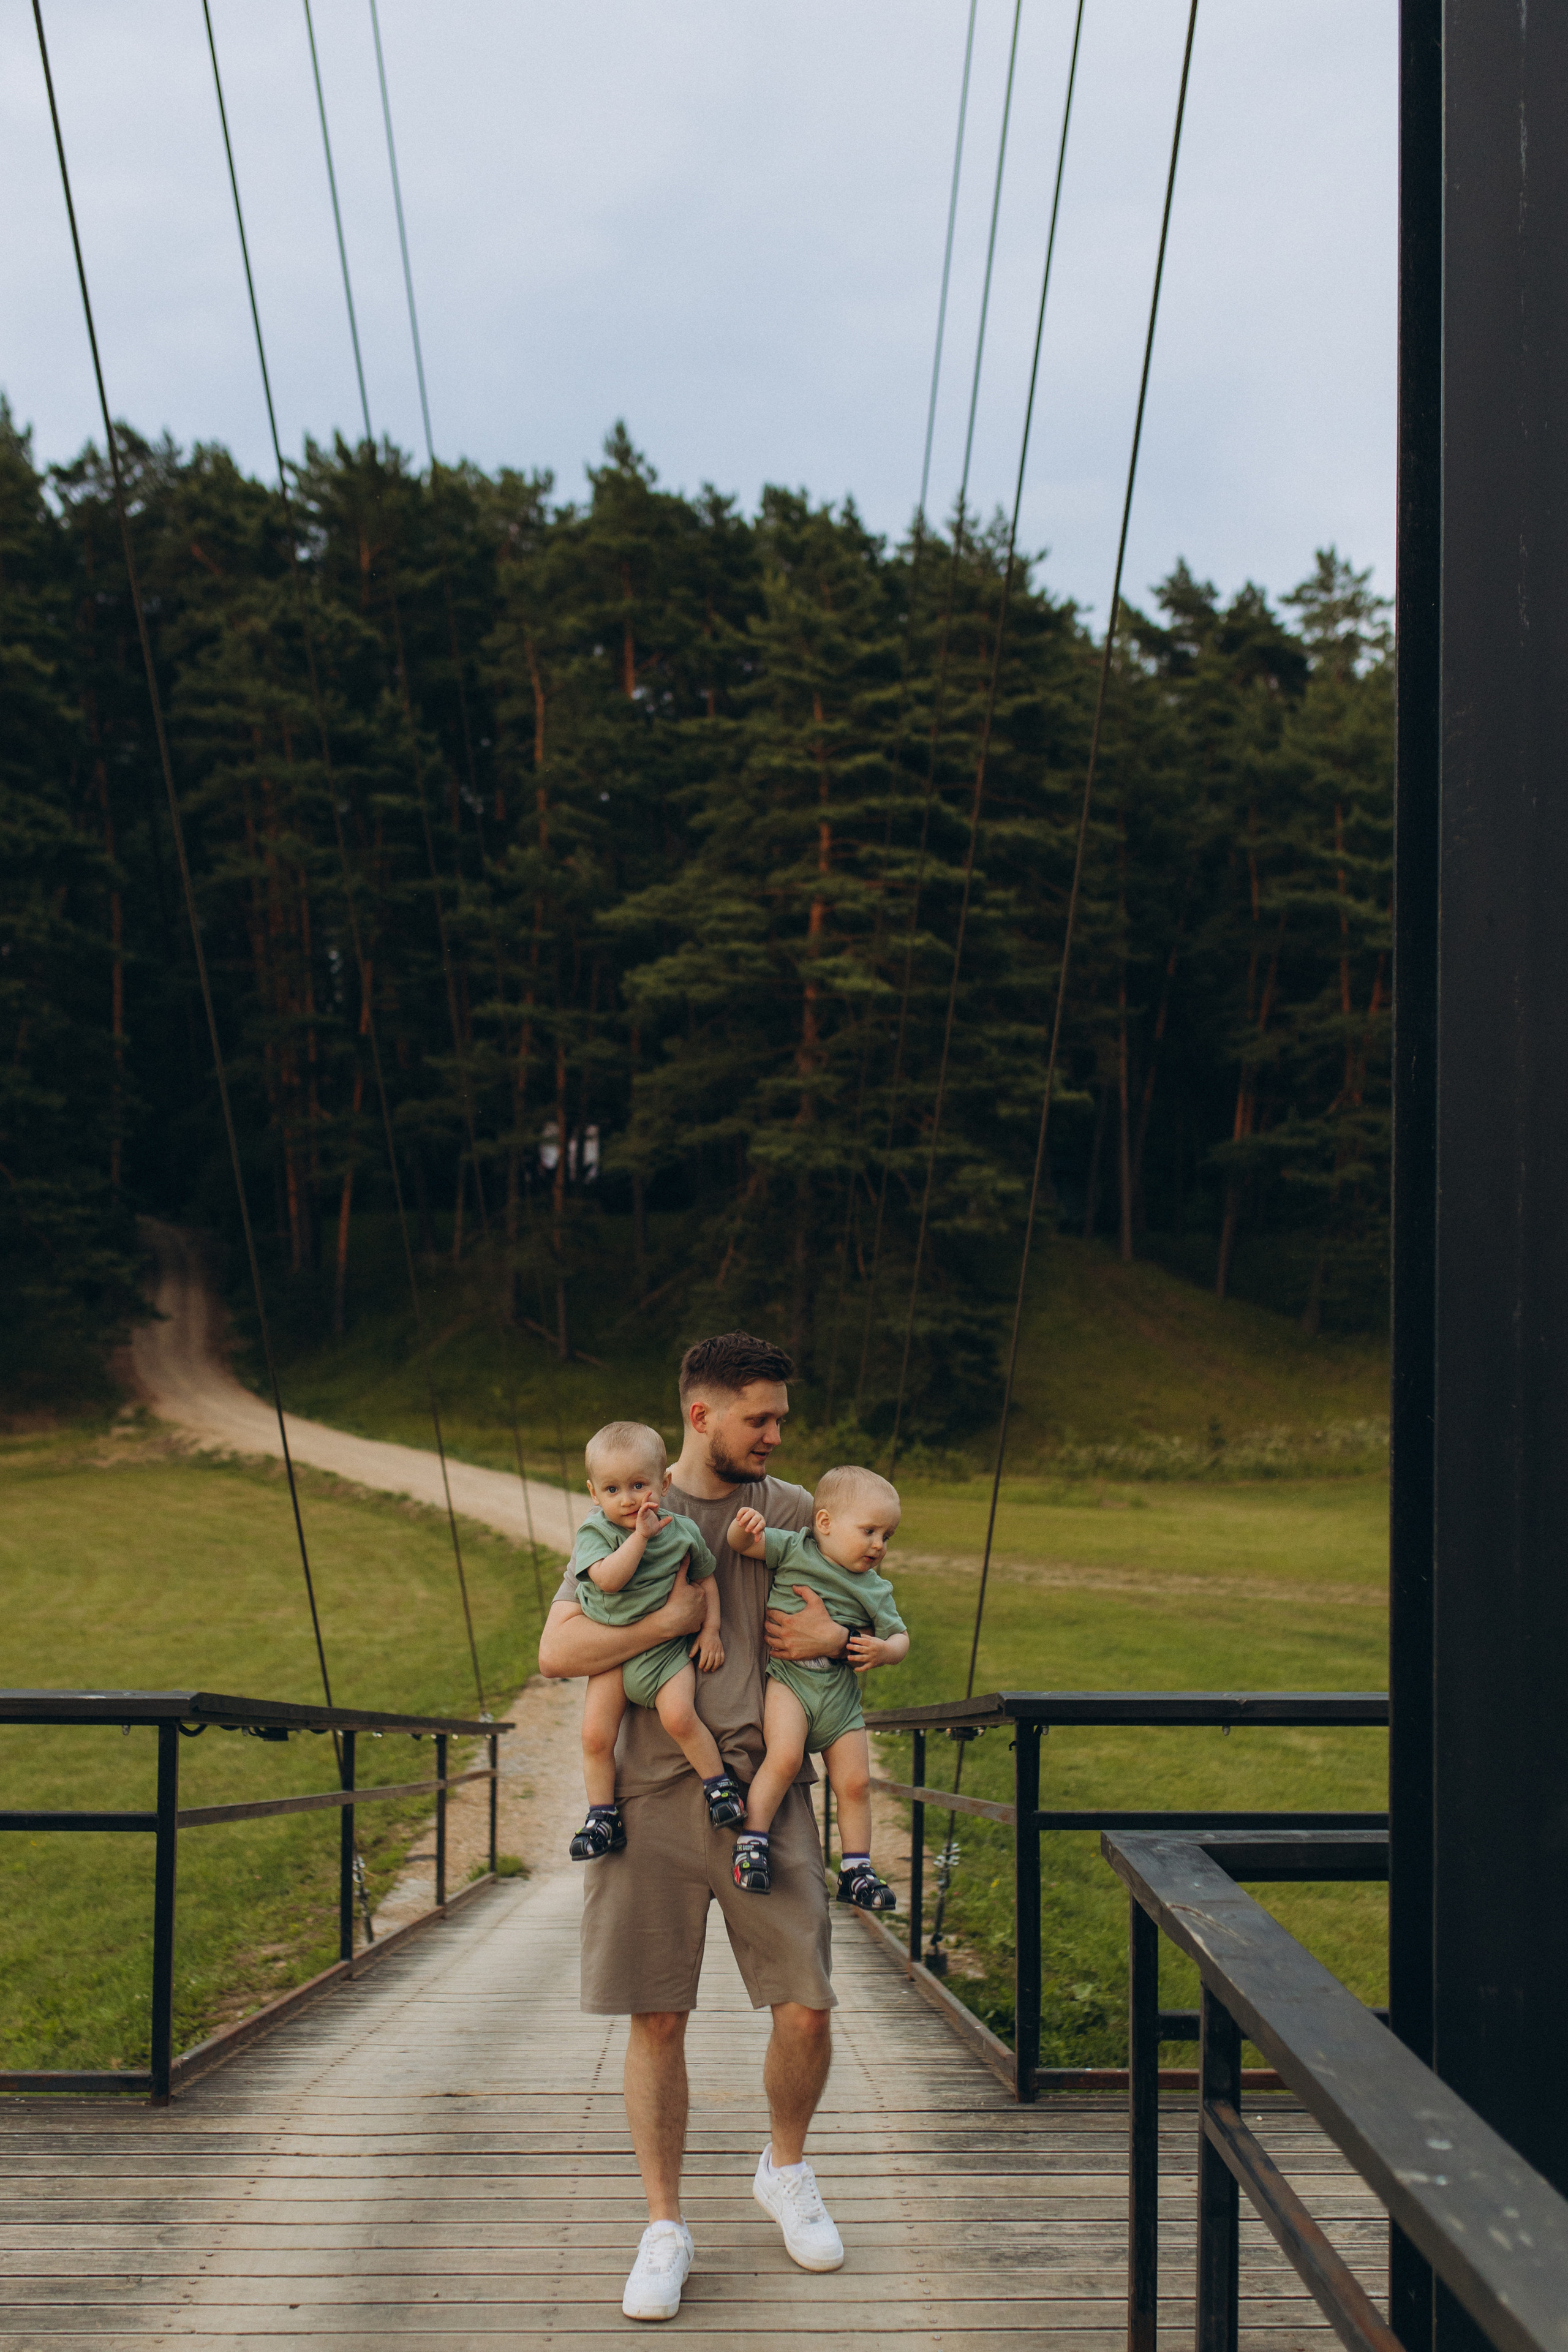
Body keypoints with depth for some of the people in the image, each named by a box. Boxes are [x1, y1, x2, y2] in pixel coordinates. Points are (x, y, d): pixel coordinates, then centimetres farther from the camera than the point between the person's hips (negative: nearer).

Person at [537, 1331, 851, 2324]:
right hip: (654, 1795, -1)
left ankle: (786, 2169, 30)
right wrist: (674, 1619, -13)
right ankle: (666, 2229, 19)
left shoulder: (796, 1514, 8)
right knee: (657, 2019, 3)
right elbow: (557, 1650, -7)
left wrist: (837, 1637, -5)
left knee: (805, 2009, 0)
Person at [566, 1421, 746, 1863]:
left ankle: (720, 1783, -1)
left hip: (666, 1647, 0)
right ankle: (602, 1817, 7)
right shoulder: (594, 1532, -9)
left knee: (679, 1715, -22)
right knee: (595, 1734, -9)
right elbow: (609, 1579, -26)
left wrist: (711, 1629, 5)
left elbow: (706, 1577, 14)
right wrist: (641, 1535, -28)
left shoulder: (682, 1530, -1)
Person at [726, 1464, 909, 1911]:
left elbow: (900, 1637, 15)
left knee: (854, 1783, 4)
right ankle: (752, 1843, -14)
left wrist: (884, 1650, -9)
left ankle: (856, 1871, 19)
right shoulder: (793, 1551, 0)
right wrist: (745, 1526, -27)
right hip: (787, 1677, -4)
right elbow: (741, 1544, -4)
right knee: (785, 1756, -27)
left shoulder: (875, 1590, 10)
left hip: (840, 1693, 5)